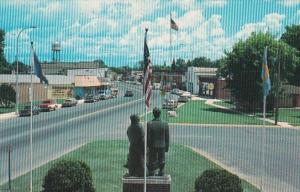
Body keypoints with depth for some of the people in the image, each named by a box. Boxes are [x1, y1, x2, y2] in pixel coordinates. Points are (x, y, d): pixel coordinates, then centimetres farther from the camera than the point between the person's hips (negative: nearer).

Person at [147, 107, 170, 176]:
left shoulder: (149, 124, -14)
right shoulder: (165, 124, -9)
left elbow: (147, 137, -9)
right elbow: (167, 137, -3)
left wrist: (147, 146, 2)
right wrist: (167, 147, 8)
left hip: (152, 146, -1)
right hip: (162, 146, 1)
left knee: (152, 161, 11)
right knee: (161, 161, 13)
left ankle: (151, 173, 20)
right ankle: (161, 173, 21)